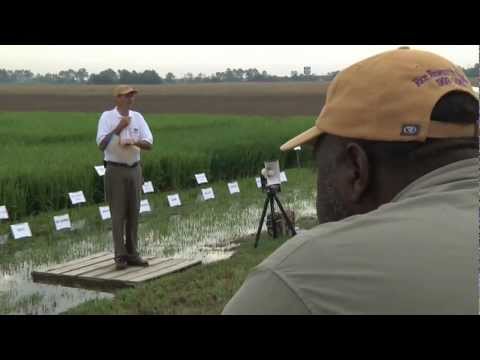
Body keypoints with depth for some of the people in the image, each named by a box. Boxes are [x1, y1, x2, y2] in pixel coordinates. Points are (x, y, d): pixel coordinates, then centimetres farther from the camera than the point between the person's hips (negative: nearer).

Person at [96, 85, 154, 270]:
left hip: (134, 169, 5)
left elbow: (149, 144, -1)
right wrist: (118, 128, -20)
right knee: (118, 214, -3)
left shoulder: (137, 117, 5)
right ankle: (120, 256, 1)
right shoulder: (107, 117, -7)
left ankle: (132, 253, 14)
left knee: (133, 212, 7)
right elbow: (101, 144, -15)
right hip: (115, 170, -5)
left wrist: (135, 142, -21)